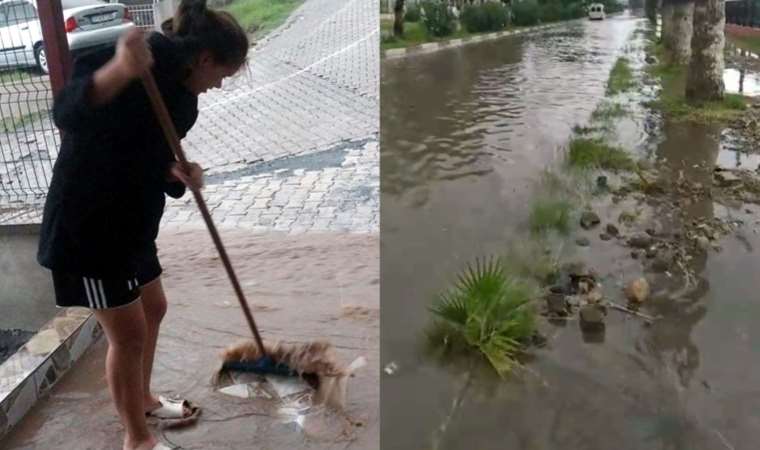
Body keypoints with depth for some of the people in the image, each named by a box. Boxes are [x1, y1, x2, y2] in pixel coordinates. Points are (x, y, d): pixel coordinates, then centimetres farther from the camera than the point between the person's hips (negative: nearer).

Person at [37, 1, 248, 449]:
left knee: (153, 309, 22)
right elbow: (68, 114, -41)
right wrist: (120, 68, -58)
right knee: (128, 334, 1)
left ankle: (143, 399, 45)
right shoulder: (133, 75, -23)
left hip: (132, 221, 9)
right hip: (88, 225, -9)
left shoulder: (177, 89, 5)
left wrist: (180, 173, -10)